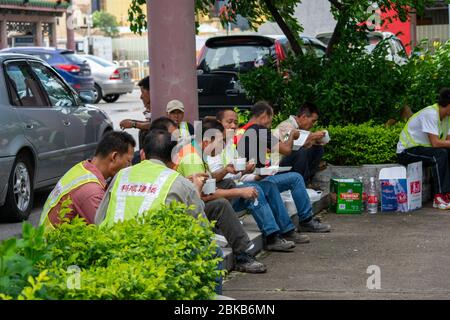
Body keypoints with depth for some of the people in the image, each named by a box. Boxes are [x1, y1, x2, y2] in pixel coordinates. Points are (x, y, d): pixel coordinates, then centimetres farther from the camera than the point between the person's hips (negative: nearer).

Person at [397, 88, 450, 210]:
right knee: (440, 154, -30)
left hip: (423, 148, 9)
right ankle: (439, 198, -27)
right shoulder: (431, 114, -23)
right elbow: (435, 143, -28)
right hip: (406, 151, -9)